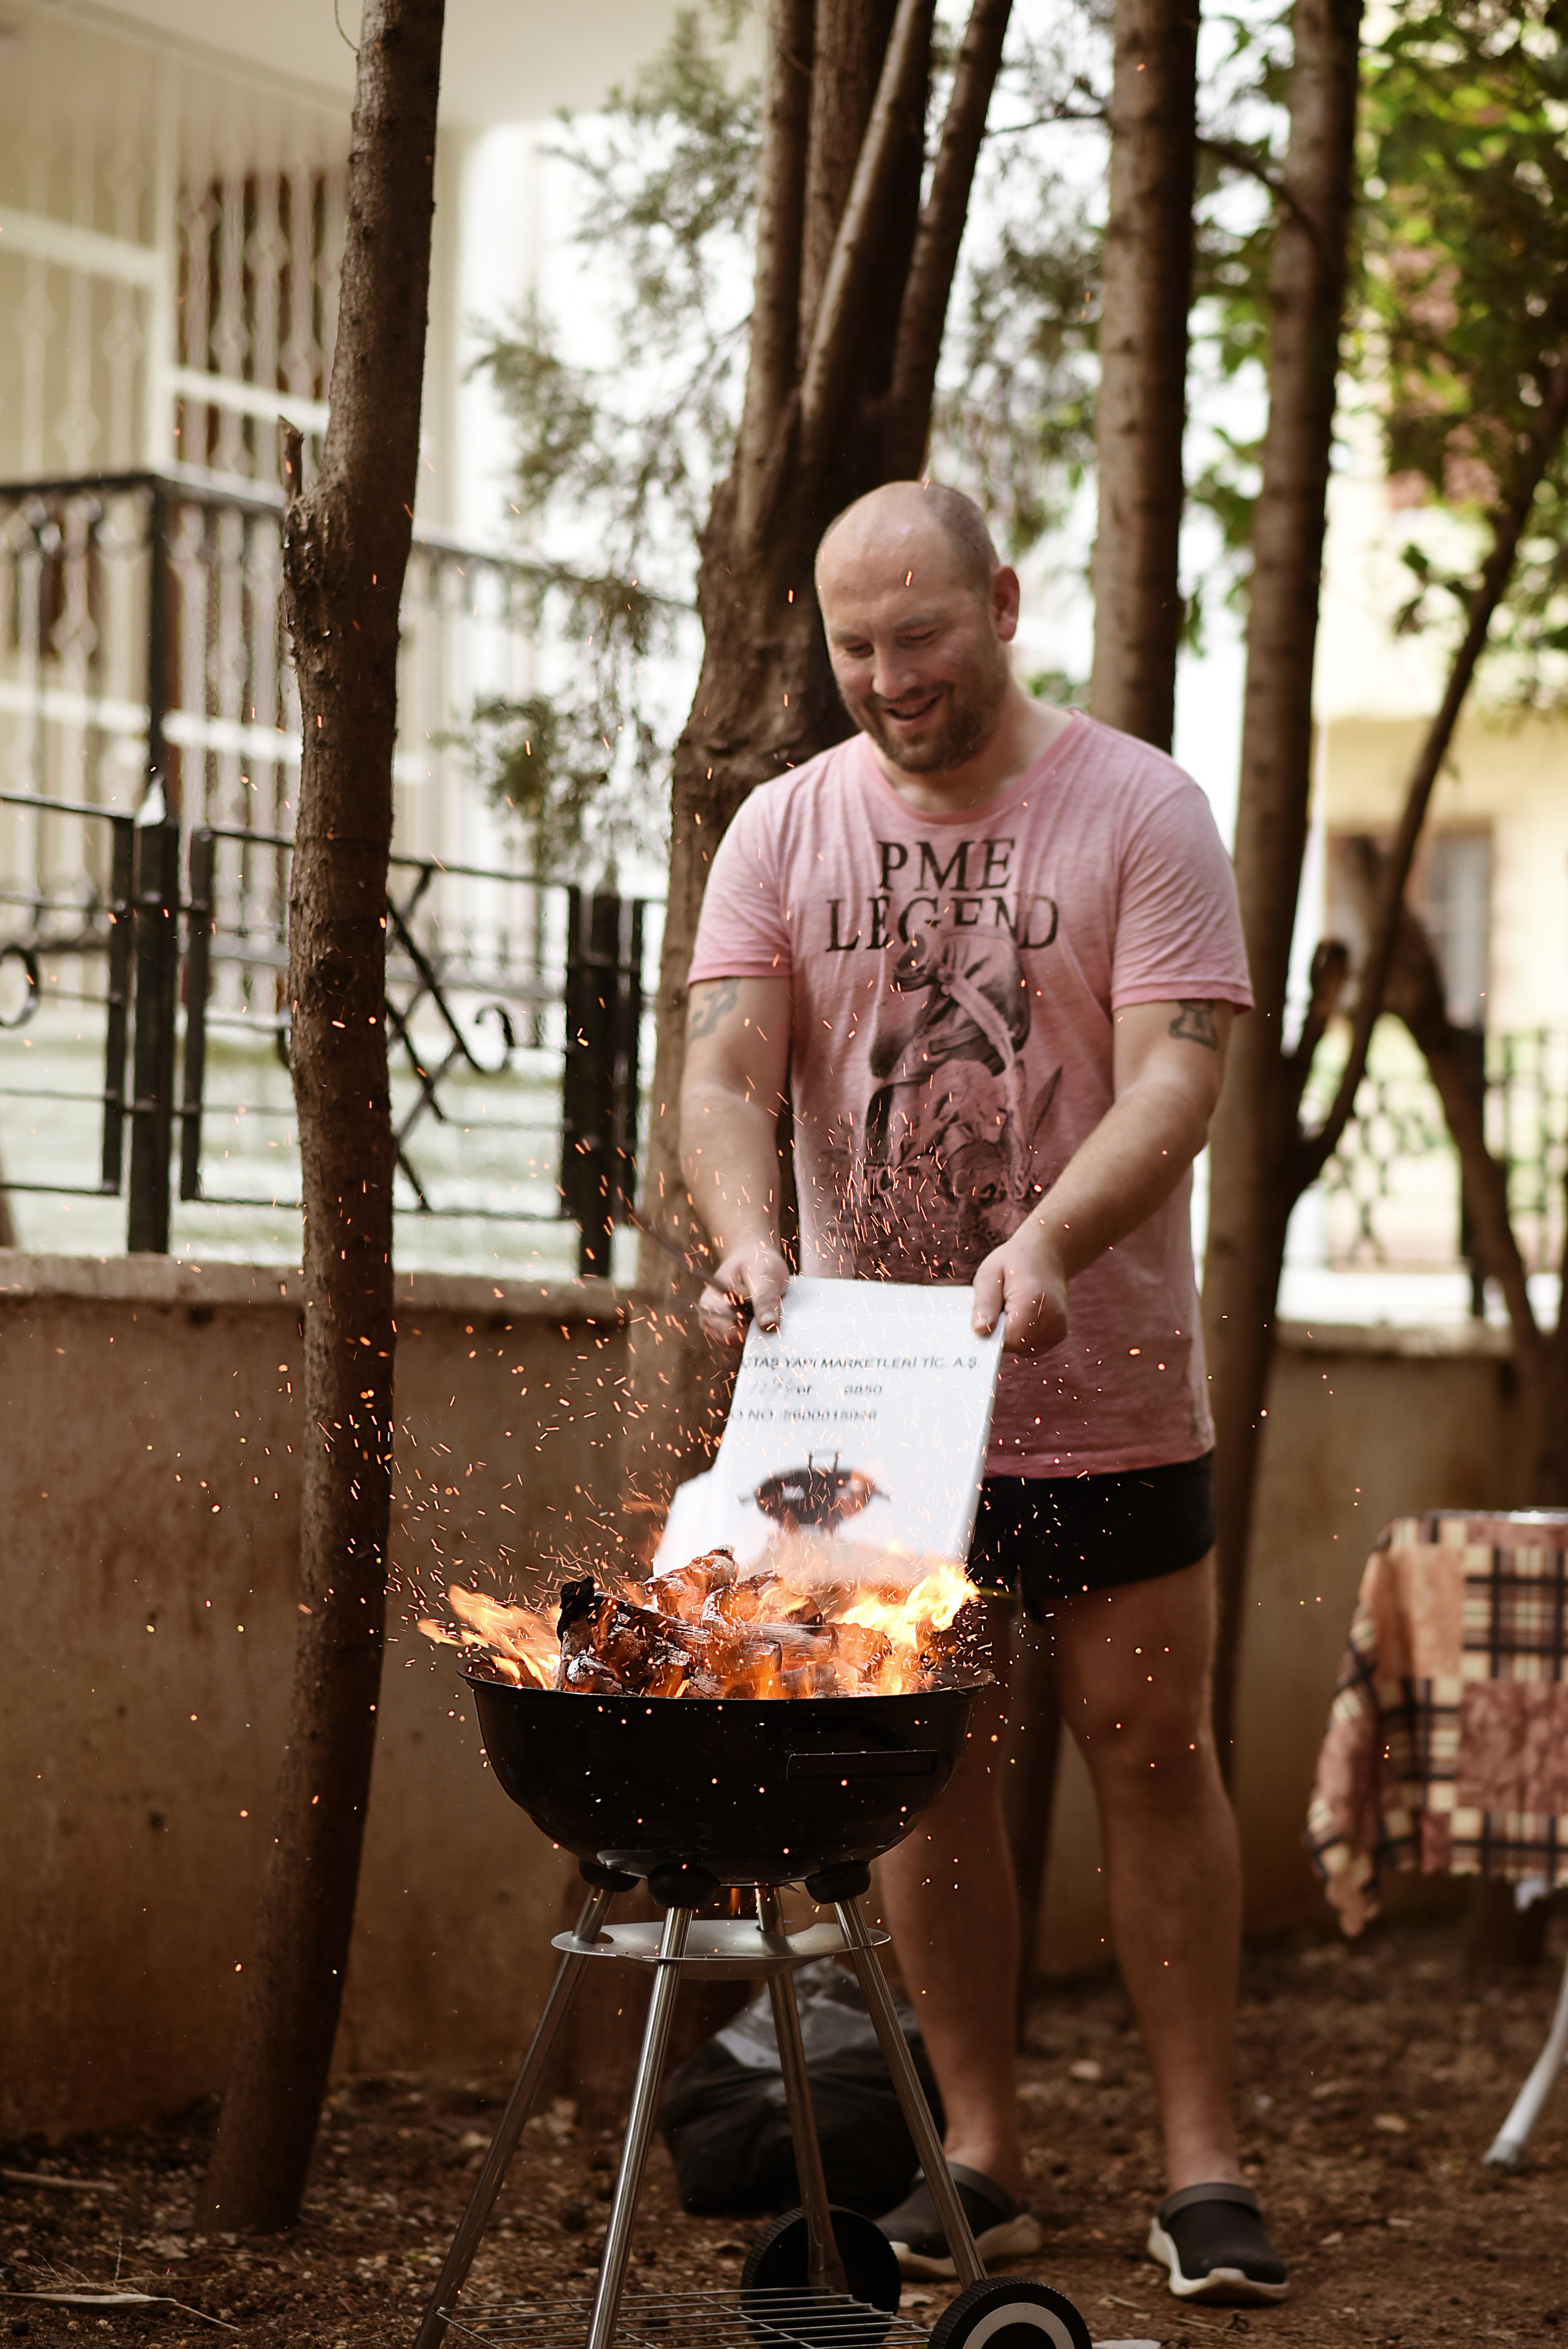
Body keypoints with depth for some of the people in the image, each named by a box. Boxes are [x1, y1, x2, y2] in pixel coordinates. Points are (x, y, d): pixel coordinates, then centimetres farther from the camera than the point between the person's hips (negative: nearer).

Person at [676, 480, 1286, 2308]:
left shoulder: (1139, 810, -4)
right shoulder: (784, 829, 4)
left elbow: (1176, 1074, -15)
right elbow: (724, 1073, -5)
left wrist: (1047, 1243, -32)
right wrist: (749, 1241, -26)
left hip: (1106, 1392, -2)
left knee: (1151, 1750, 1)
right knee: (928, 1769, 7)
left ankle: (1200, 2163, 10)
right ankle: (981, 2157, 18)